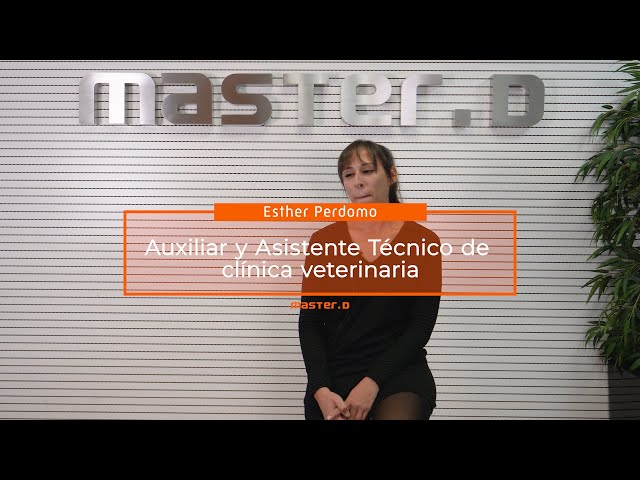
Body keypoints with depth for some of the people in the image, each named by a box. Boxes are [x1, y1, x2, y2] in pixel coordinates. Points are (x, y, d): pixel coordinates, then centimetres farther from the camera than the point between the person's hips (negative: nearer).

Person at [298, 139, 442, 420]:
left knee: (399, 414, -28)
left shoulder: (423, 241, -2)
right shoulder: (323, 240, 2)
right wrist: (320, 391, -13)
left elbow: (421, 325, -5)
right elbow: (309, 323, 0)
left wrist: (373, 382, -14)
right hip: (334, 373, 2)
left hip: (399, 372, -2)